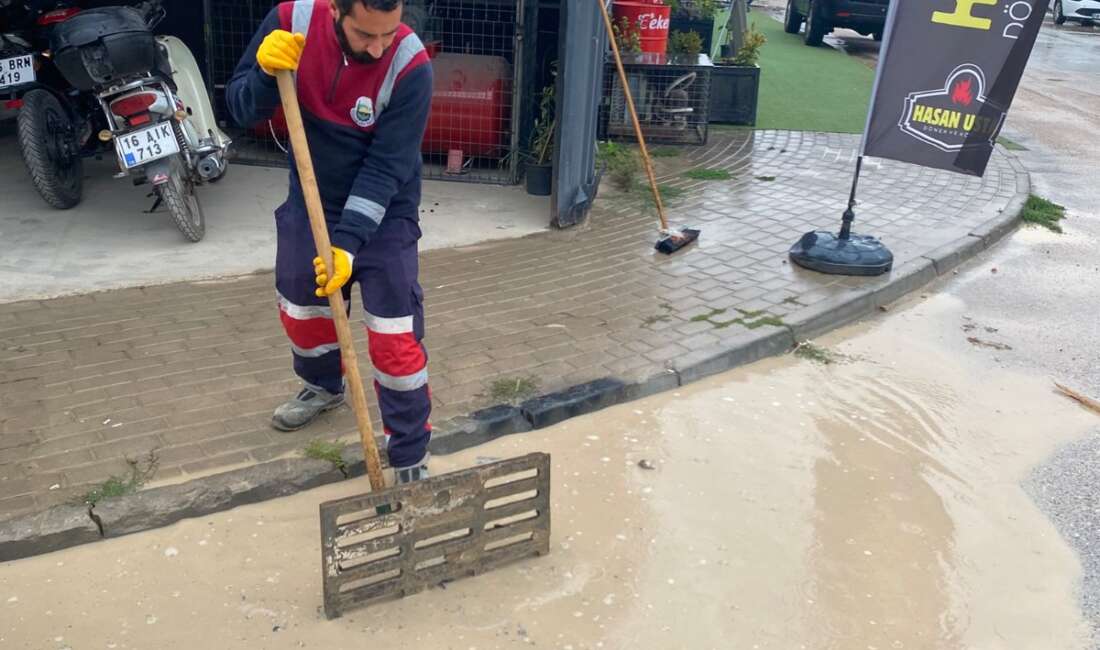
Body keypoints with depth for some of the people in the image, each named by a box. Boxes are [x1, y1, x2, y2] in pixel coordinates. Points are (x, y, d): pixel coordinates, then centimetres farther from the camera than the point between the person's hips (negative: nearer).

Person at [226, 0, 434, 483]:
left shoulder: (410, 65, -25)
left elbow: (385, 169, -25)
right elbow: (242, 110, -8)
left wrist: (348, 244, -31)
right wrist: (266, 72, -30)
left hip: (383, 215, -4)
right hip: (310, 203, 4)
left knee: (396, 338, -7)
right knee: (299, 309, 21)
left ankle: (410, 457, 10)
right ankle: (324, 386, 52)